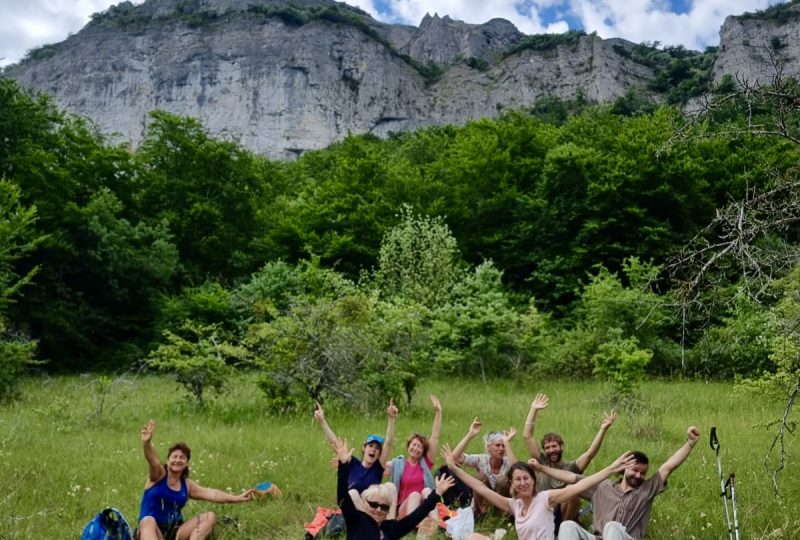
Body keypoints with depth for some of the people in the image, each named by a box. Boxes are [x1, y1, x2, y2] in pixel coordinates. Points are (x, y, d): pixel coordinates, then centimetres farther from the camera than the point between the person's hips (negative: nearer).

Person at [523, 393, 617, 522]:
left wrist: (603, 429, -27)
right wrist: (534, 409, -2)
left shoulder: (571, 467, 0)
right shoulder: (542, 463, 6)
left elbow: (590, 453, -16)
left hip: (566, 517, -1)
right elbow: (527, 436, 1)